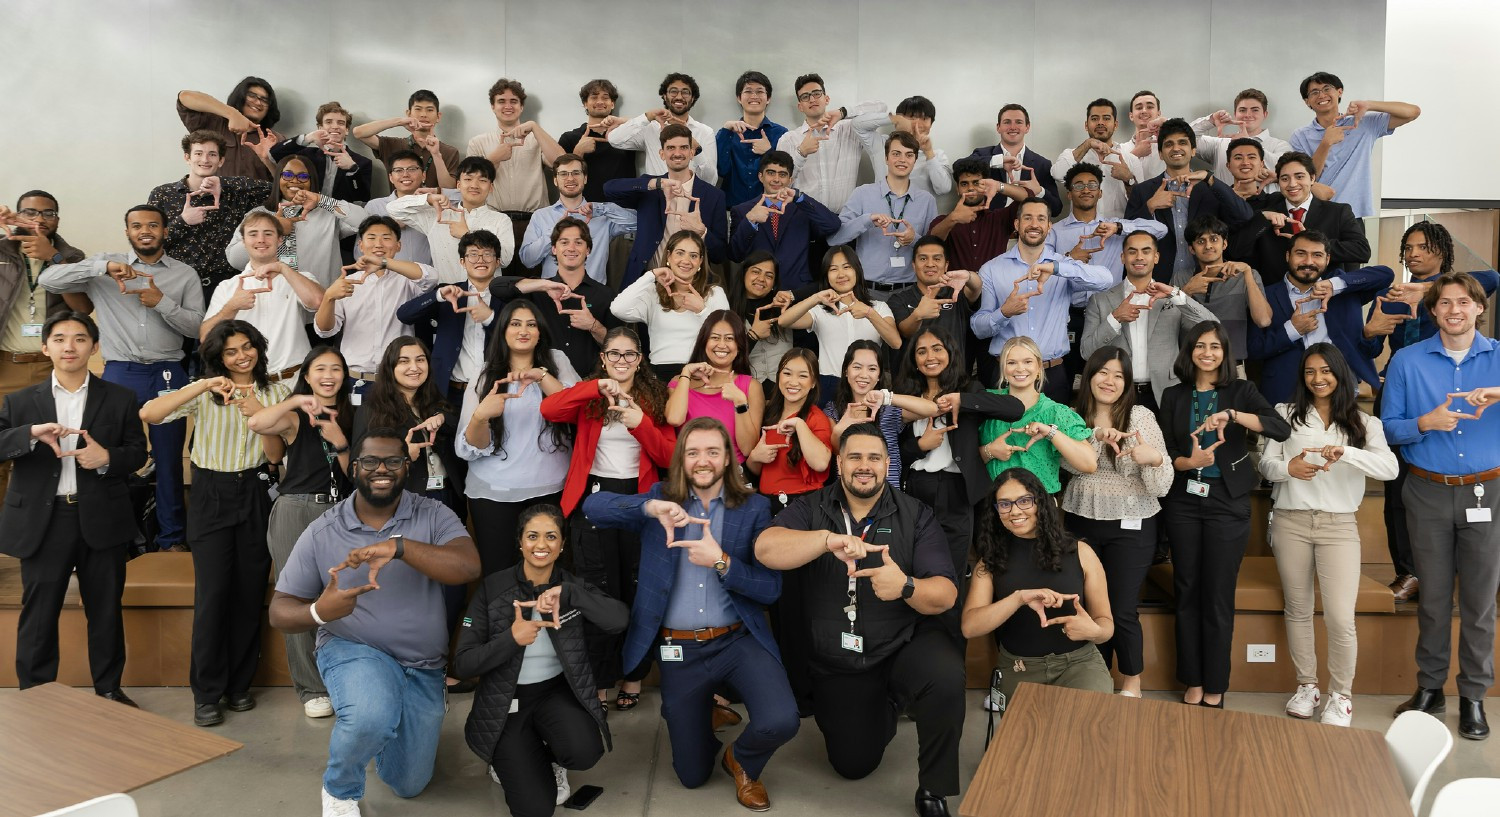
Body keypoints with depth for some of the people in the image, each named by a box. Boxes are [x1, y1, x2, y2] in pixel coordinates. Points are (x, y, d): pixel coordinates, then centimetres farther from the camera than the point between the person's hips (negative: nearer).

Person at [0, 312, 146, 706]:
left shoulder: (119, 398, 5)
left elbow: (138, 452, 6)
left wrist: (108, 458, -14)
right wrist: (33, 433, -23)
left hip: (101, 521, 0)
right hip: (42, 522, 0)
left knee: (106, 610, 10)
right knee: (38, 613, 6)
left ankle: (109, 689, 24)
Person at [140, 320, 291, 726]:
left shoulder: (275, 392, 6)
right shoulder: (205, 393, 0)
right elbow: (149, 414, -17)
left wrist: (259, 415, -15)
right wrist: (203, 386, -24)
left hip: (256, 494, 2)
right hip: (211, 495, -2)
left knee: (250, 593, 5)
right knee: (212, 593, -6)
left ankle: (239, 684, 19)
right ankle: (207, 692, 6)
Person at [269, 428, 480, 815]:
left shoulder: (433, 515, -8)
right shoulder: (322, 532, -7)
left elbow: (469, 567, -26)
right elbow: (280, 610, -3)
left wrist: (399, 546, -38)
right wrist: (318, 612, -26)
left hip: (423, 668, 2)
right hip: (354, 650, -2)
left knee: (409, 785, 13)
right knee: (372, 717, -38)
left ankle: (371, 727, 45)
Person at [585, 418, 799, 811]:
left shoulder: (754, 507, -1)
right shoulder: (661, 498, 1)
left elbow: (771, 588, -7)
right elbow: (592, 505, -14)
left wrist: (721, 562, -22)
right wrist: (651, 508, -29)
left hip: (739, 641, -1)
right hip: (678, 650, 1)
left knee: (781, 722, -27)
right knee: (692, 776, 8)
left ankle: (742, 760, 10)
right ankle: (705, 709, 42)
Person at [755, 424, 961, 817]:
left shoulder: (915, 515, -5)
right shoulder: (811, 509, -4)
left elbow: (945, 594, -12)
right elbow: (765, 549, -24)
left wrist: (906, 587, -35)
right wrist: (829, 540, -41)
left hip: (905, 645, -1)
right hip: (837, 663, 2)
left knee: (947, 675, -33)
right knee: (853, 764, 6)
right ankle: (888, 704, 39)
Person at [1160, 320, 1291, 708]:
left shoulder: (1241, 391, 1)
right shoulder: (1174, 396, 7)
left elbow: (1281, 428, -14)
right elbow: (1166, 451, 3)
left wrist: (1231, 415, -27)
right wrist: (1190, 462, -18)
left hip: (1227, 502, -2)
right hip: (1184, 501, 2)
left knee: (1218, 596, 0)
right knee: (1187, 592, 5)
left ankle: (1215, 688, 12)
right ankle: (1192, 682, 16)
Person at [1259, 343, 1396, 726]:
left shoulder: (1363, 422, 6)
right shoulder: (1286, 413, 7)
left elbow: (1390, 468, -9)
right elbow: (1266, 462, 3)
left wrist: (1346, 453, -25)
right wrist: (1287, 468, -19)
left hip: (1339, 525, -1)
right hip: (1290, 521, 1)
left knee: (1340, 619, -7)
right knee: (1298, 610, 10)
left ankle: (1341, 695, 12)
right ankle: (1306, 686, 25)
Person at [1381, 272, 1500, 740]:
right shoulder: (1407, 361, 3)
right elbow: (1389, 428, 2)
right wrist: (1425, 423, -17)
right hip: (1429, 492, 0)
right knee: (1433, 596, 8)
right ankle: (1429, 688, 21)